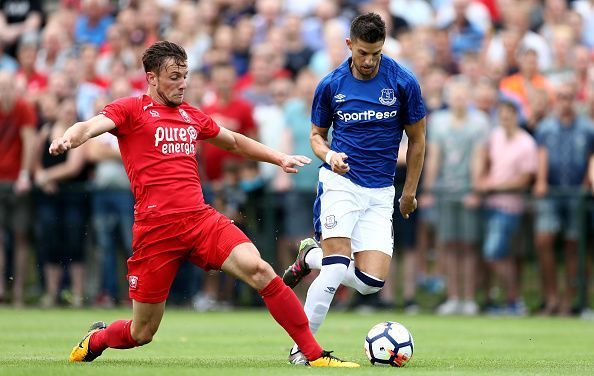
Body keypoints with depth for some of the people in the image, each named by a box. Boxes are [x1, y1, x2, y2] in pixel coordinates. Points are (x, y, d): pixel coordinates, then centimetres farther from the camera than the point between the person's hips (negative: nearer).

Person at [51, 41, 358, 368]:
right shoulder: (131, 109, 3)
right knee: (142, 333, 2)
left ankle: (314, 355, -17)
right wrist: (69, 139, -37)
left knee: (258, 270, -21)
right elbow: (90, 126, -15)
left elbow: (234, 142, 38)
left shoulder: (192, 117, 20)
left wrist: (279, 158, 34)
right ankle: (95, 340, 37)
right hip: (156, 228, -4)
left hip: (201, 218, 4)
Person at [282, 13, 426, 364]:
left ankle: (311, 258, 21)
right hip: (340, 181, -2)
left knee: (371, 281, -7)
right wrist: (329, 155, -11)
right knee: (337, 267, -19)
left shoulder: (403, 82, -4)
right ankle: (302, 346, -7)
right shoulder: (331, 85, -2)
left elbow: (416, 139, 8)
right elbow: (317, 134, 12)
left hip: (380, 192, 2)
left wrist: (410, 192, 12)